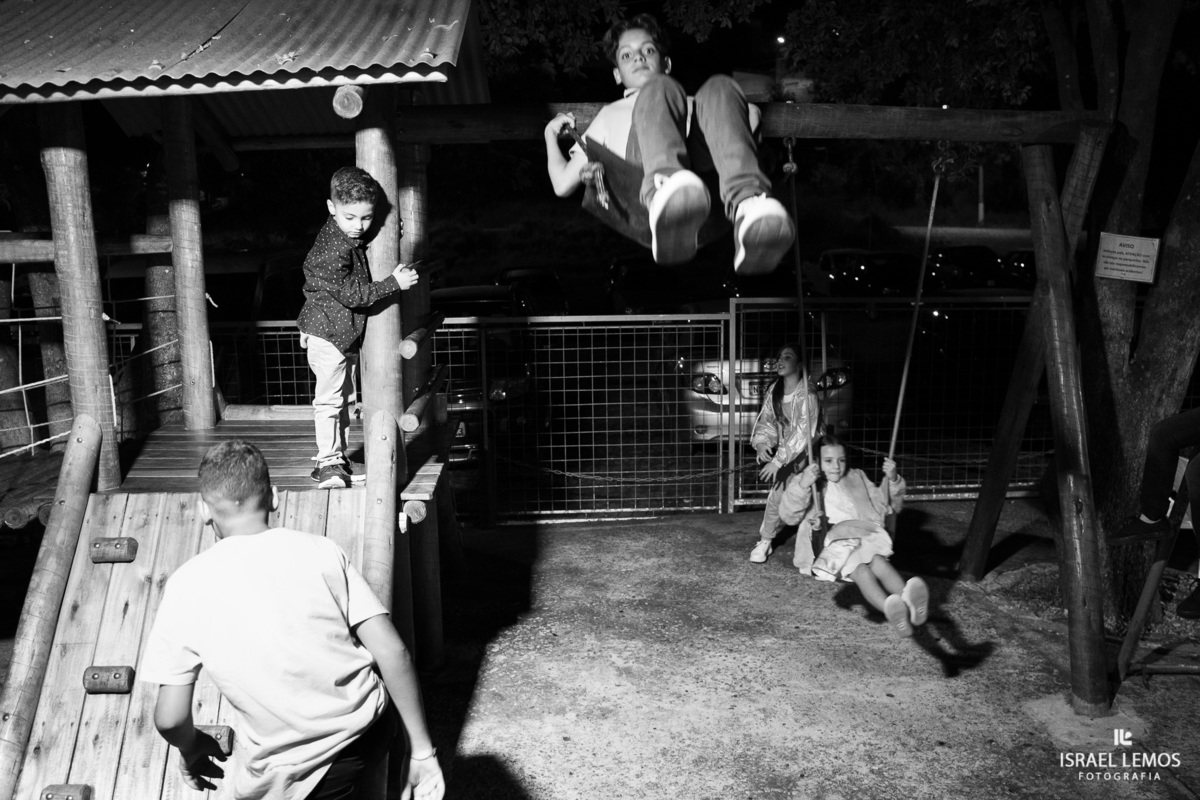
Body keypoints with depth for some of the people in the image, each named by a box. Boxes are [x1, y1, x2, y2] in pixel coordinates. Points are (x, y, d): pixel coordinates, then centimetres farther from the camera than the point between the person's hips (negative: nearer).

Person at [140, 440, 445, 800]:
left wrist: (190, 749, 18)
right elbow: (394, 653, -8)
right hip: (372, 729, 2)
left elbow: (170, 719, -5)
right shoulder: (320, 551, -6)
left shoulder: (187, 587, -7)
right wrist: (422, 751, 1)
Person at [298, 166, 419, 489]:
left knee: (345, 397, 15)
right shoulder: (330, 252, -25)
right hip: (326, 332, -9)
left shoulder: (356, 239, 3)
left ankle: (338, 457, 25)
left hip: (347, 332, 9)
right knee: (329, 397, -4)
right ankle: (327, 462, 5)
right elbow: (351, 293, -25)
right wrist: (394, 282, -23)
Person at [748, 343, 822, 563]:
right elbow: (765, 420, 4)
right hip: (785, 456, 6)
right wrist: (761, 442, -17)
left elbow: (802, 432, -26)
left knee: (788, 511, -11)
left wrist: (777, 461, -27)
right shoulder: (774, 390, 0)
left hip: (806, 457, -6)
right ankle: (765, 542, 29)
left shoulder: (807, 393, -22)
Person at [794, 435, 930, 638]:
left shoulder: (856, 479, 27)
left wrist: (893, 481, 12)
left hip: (863, 537, 3)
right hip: (831, 545, -3)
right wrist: (803, 486, -20)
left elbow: (885, 505, 31)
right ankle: (891, 610, -64)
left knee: (877, 560, -34)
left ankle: (907, 599, -63)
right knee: (860, 568, -36)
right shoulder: (810, 485, 14)